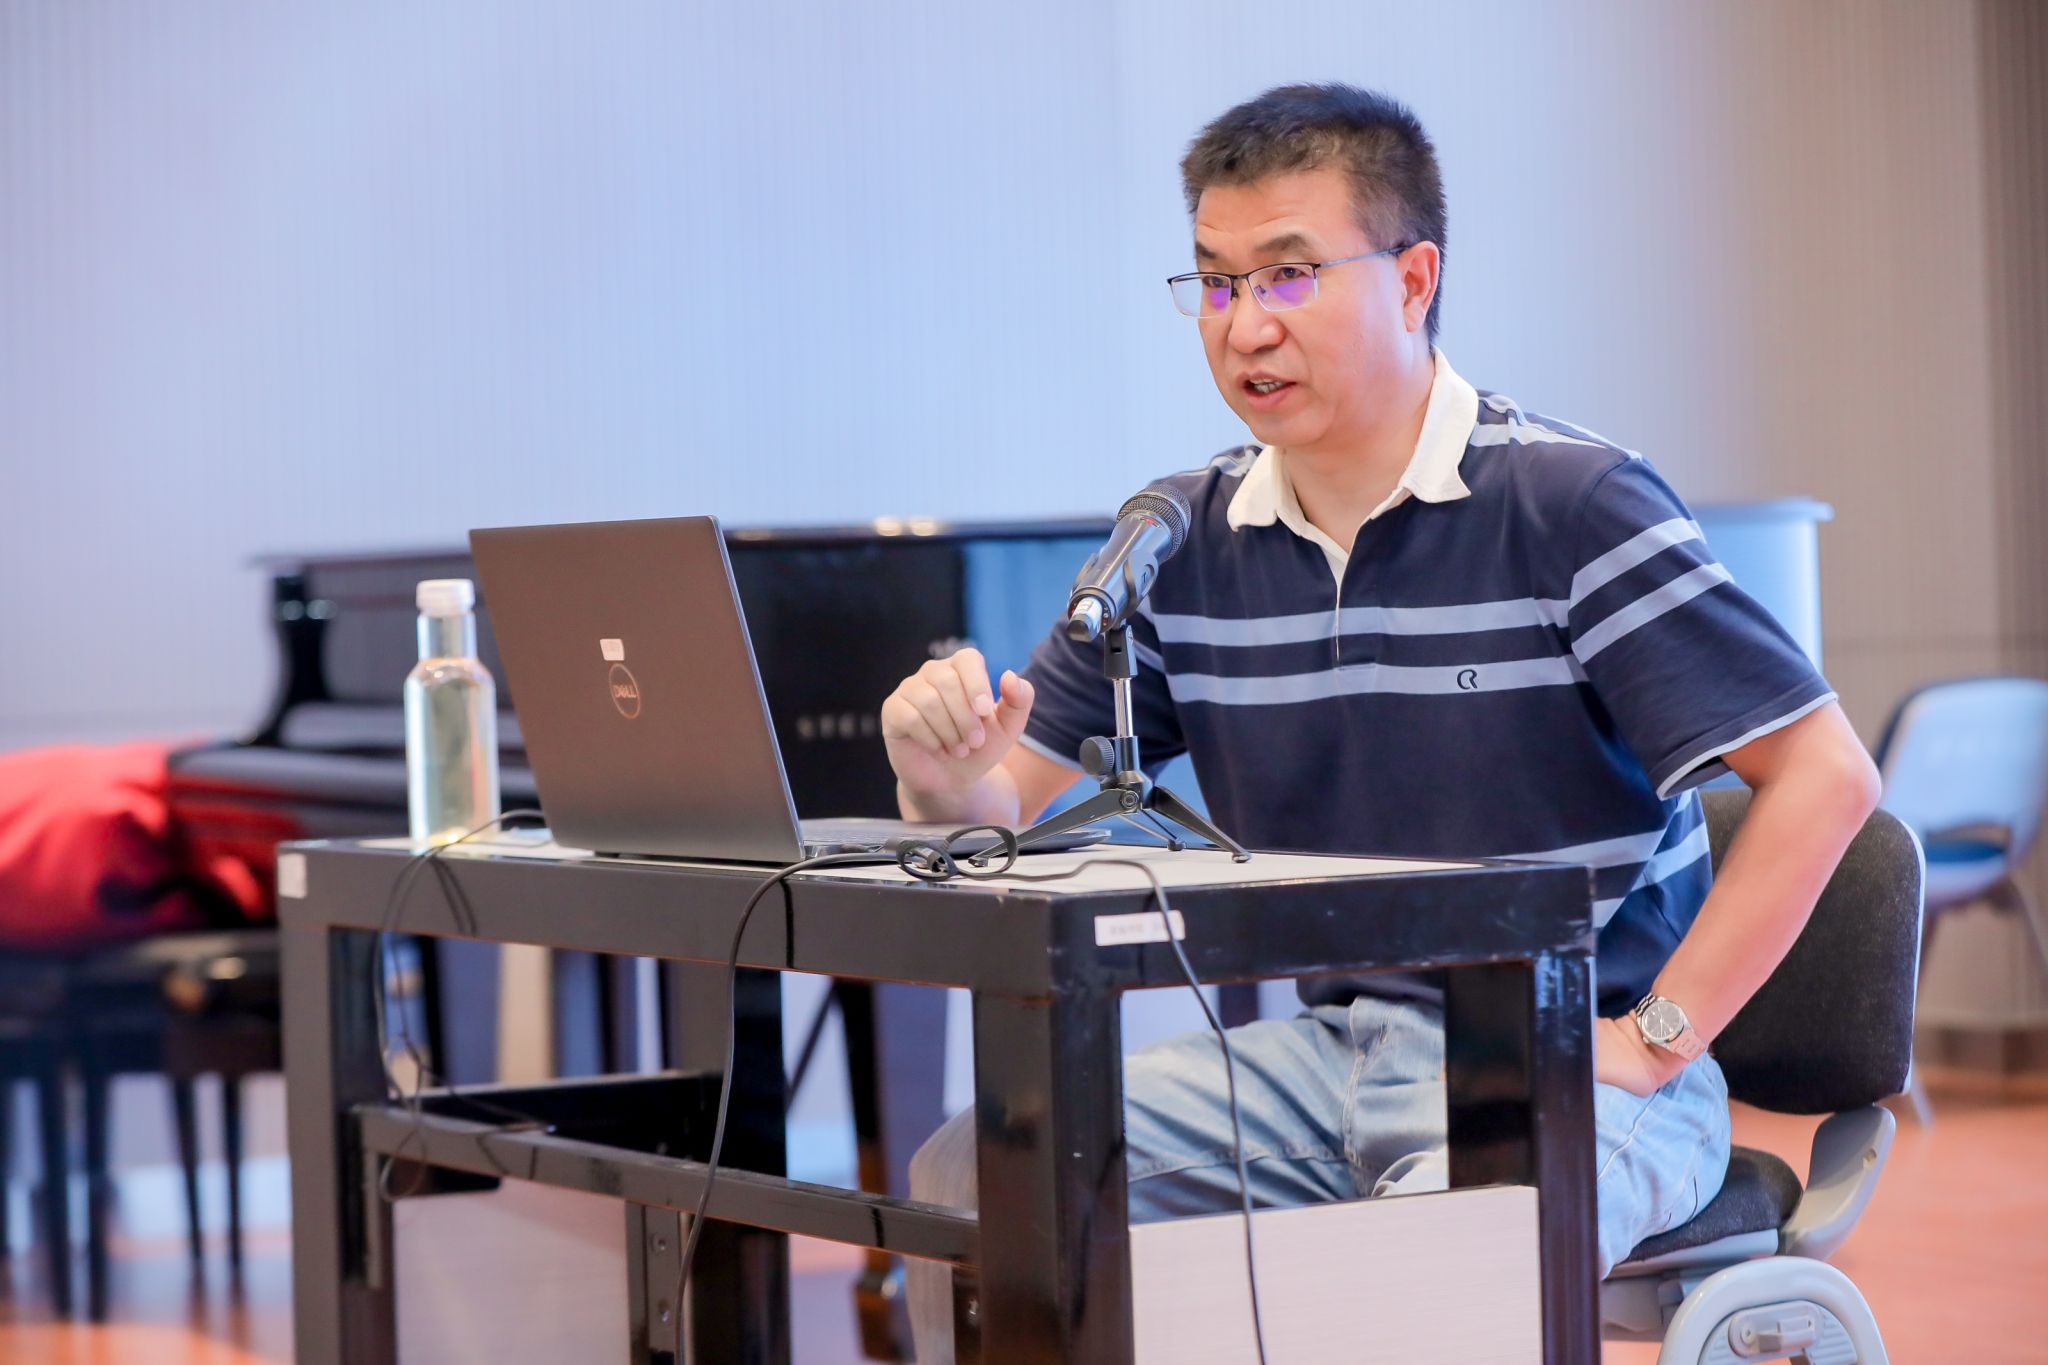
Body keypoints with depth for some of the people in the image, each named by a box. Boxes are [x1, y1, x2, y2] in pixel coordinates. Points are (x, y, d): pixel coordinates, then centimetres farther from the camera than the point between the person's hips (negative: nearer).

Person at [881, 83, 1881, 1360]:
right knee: (975, 1179, -13)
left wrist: (1653, 1042, -16)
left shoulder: (1566, 502, -10)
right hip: (1329, 1049, 6)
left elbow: (1825, 775, -14)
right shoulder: (1187, 542, 7)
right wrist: (949, 770, -17)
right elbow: (1010, 805, 8)